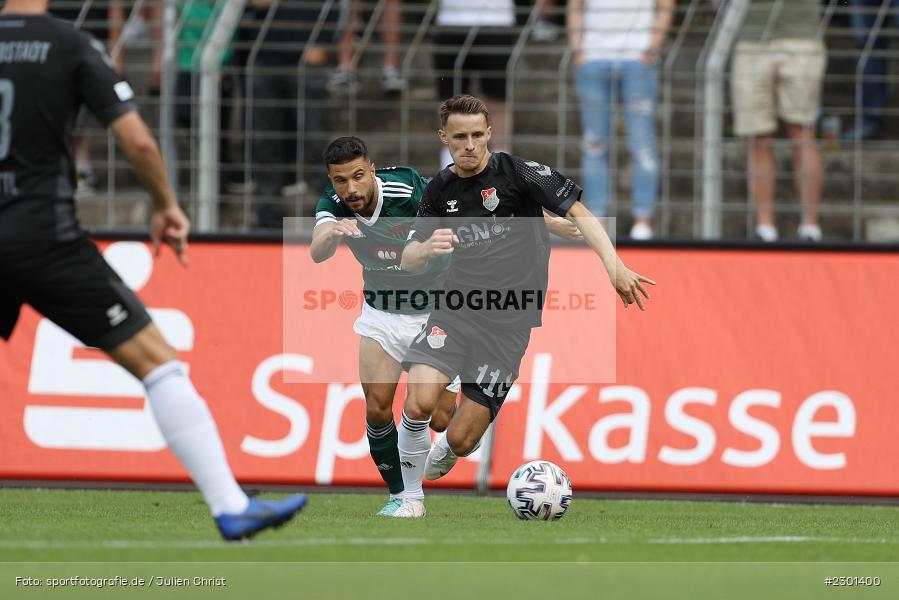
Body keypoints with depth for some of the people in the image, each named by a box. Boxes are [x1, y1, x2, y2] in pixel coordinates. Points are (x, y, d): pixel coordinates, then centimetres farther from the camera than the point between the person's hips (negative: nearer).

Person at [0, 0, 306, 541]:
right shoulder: (73, 46, -3)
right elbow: (138, 140, -9)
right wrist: (167, 206, 8)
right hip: (45, 237, -3)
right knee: (157, 360, 0)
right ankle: (231, 507, -7)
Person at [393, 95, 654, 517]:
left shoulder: (518, 173, -6)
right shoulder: (439, 190, 7)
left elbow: (577, 212, -8)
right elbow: (408, 261, 10)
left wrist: (614, 266, -21)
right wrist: (426, 248, -15)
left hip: (509, 320, -3)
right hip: (457, 308, 3)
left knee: (461, 440, -5)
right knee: (419, 402, -23)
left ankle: (437, 462, 34)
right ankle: (411, 495, 1)